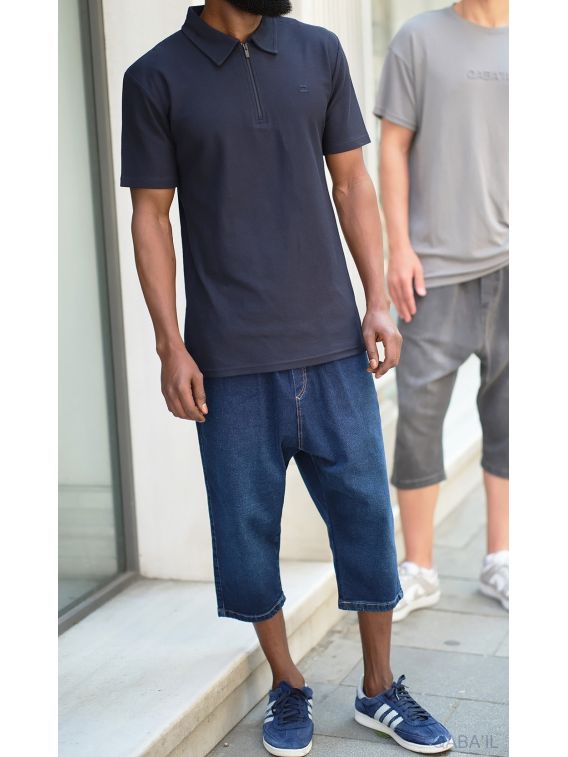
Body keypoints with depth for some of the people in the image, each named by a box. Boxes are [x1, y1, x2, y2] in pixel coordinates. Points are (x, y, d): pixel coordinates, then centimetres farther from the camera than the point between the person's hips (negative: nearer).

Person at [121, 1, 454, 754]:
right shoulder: (156, 78, -3)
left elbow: (352, 183, 8)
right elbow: (150, 218, -1)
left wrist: (379, 303, 2)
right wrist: (171, 346, -5)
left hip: (333, 342, 2)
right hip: (231, 356, -2)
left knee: (366, 512, 7)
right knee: (247, 526, 8)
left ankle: (379, 689, 25)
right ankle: (288, 685, 29)